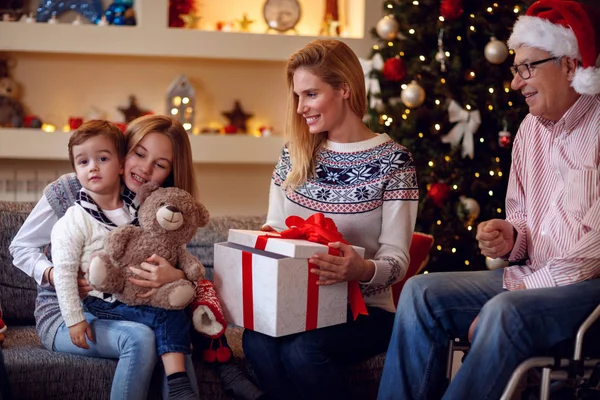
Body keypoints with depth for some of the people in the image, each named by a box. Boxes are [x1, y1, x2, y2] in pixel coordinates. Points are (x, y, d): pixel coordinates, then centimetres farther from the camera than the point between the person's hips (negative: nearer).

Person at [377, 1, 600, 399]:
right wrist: (510, 236, -3)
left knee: (506, 313, -35)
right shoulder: (531, 128, 12)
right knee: (421, 292, -9)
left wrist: (521, 288, -18)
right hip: (530, 277, 7)